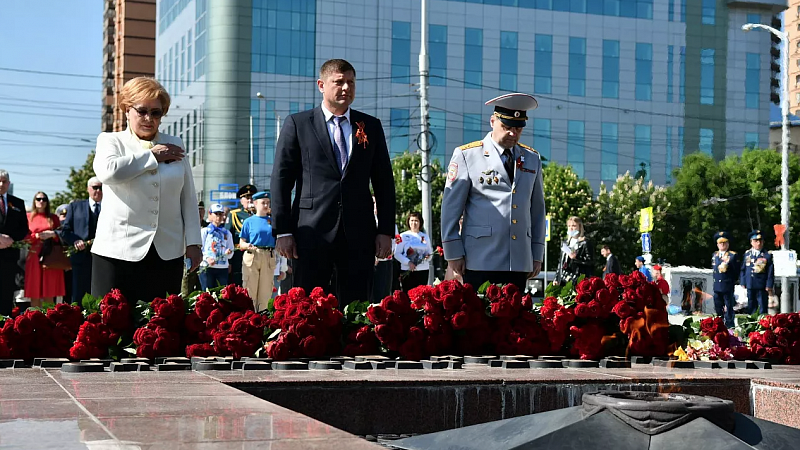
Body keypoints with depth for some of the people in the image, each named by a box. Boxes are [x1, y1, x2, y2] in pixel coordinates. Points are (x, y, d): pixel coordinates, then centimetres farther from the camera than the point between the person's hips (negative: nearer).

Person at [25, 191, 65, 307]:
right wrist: (37, 236, -11)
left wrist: (52, 234, -9)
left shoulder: (53, 217, 13)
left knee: (49, 295, -2)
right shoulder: (28, 217, 10)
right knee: (35, 294, -4)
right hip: (34, 257, -1)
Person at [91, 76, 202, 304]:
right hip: (119, 251, -2)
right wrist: (152, 156, -6)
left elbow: (188, 196, 15)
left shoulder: (174, 145, 16)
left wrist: (193, 242, 7)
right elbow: (108, 171, -16)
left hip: (168, 253, 3)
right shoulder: (110, 141, 7)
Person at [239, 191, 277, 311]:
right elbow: (241, 244, 3)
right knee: (250, 291, -5)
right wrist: (247, 246, -18)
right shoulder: (249, 221, 5)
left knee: (265, 292, 2)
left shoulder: (272, 221, 12)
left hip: (269, 258, 3)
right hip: (252, 257, -3)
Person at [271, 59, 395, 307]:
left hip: (359, 233, 2)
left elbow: (384, 182, 12)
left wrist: (385, 231, 4)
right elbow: (281, 179, 3)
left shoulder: (371, 126, 13)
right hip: (312, 232, -2)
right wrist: (283, 231, -4)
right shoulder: (297, 124, 6)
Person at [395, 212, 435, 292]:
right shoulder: (403, 236, 3)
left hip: (423, 271, 3)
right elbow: (397, 254, -2)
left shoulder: (425, 236, 14)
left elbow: (430, 252, 19)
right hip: (408, 271, -3)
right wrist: (408, 262, -15)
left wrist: (428, 256, -6)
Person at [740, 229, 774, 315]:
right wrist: (743, 283, 6)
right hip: (750, 287, 3)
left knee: (763, 309, 0)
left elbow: (770, 272, -3)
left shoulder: (768, 255, -2)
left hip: (762, 288, -3)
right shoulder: (747, 254, 8)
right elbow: (742, 270, 11)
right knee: (751, 308, 11)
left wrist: (769, 286, -8)